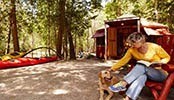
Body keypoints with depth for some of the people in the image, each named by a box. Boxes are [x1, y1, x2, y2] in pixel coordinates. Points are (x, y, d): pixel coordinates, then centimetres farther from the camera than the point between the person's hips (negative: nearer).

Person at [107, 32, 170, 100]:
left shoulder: (154, 47, -16)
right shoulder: (132, 50, -8)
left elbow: (167, 57, -2)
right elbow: (123, 60, -4)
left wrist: (160, 62, -22)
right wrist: (112, 68, -9)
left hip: (160, 74, -2)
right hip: (146, 73, 3)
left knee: (141, 66, -32)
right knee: (142, 76, -36)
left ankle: (122, 84, -37)